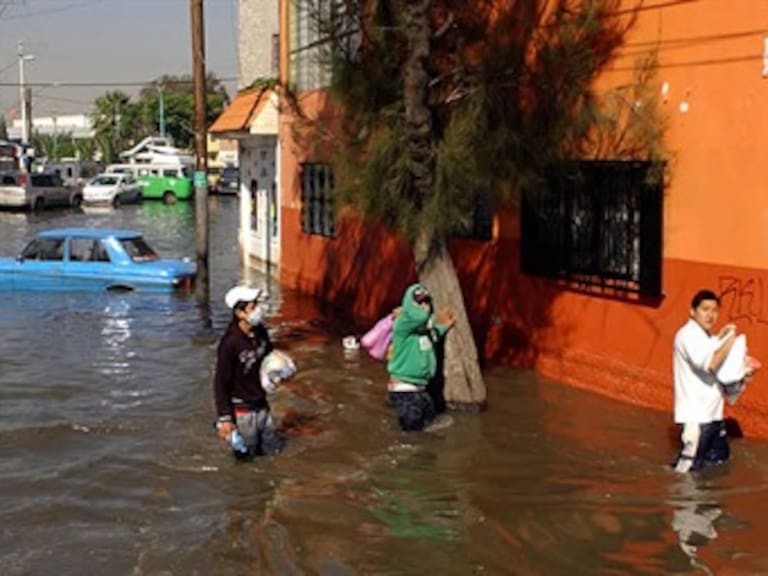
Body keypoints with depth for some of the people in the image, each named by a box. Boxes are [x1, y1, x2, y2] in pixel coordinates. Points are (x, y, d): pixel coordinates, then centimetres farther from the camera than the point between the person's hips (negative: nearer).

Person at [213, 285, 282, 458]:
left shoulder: (260, 332, -3)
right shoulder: (230, 343, -23)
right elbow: (221, 382, -18)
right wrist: (224, 418, -18)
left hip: (262, 406, 7)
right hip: (242, 411, -7)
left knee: (273, 451, 16)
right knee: (246, 457, 6)